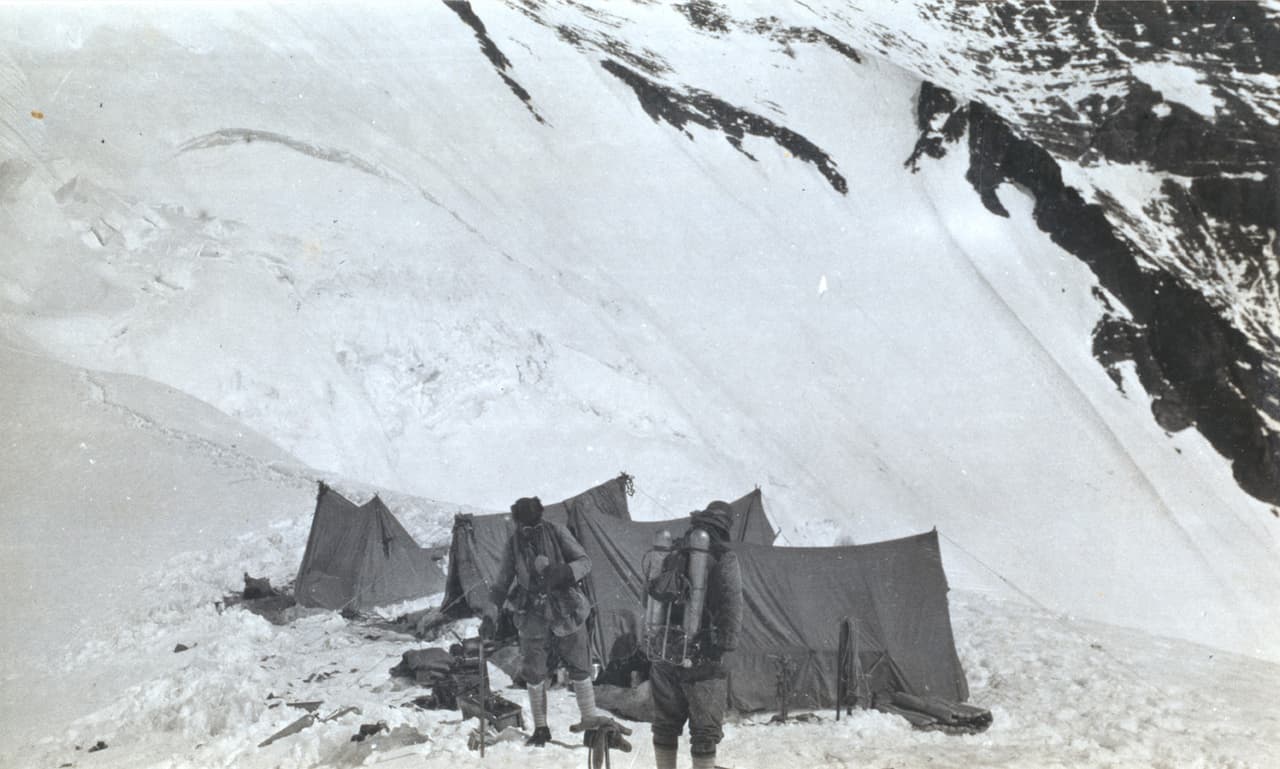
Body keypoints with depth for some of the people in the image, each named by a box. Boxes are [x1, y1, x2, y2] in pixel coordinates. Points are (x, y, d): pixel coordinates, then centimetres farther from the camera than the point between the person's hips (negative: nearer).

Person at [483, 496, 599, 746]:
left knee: (579, 668, 5)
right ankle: (540, 728, 17)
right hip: (533, 615, 2)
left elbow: (585, 562, -8)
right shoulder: (513, 545, -2)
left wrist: (564, 572, -28)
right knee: (534, 673, 3)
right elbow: (502, 583, 6)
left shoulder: (557, 532, -9)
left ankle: (591, 720, 18)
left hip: (567, 611, -1)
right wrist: (490, 615, -2)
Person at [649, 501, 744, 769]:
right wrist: (725, 645, -11)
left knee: (665, 726, 17)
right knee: (705, 732, 4)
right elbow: (731, 608, -13)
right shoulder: (724, 558, -5)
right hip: (701, 657, -5)